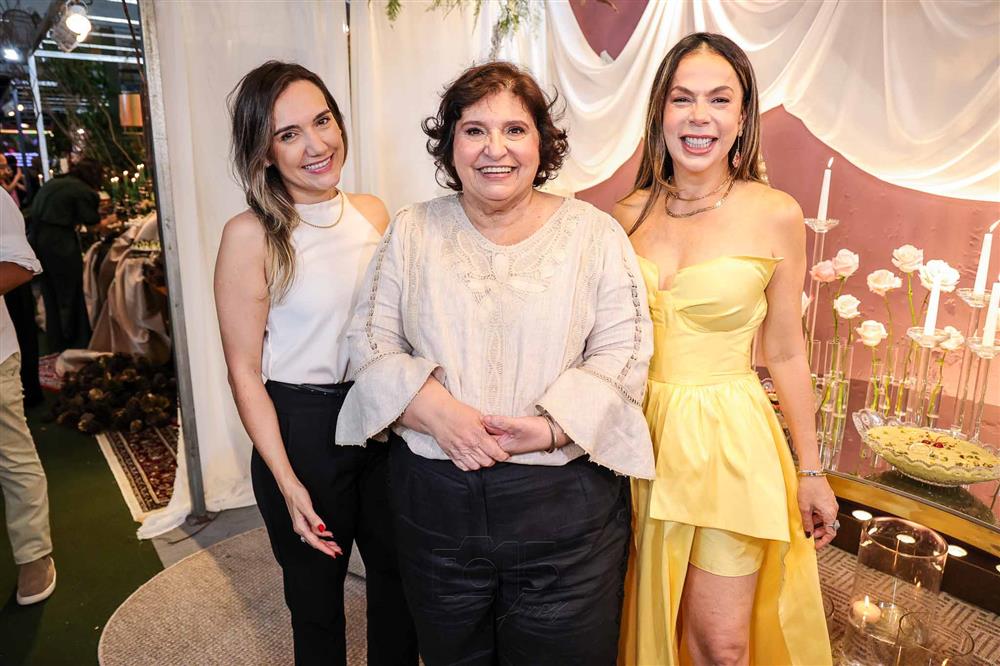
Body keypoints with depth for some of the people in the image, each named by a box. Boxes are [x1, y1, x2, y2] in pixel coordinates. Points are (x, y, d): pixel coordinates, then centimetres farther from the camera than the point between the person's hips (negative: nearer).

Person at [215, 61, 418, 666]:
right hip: (303, 427, -4)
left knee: (400, 578, 22)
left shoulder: (372, 212, -1)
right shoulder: (251, 235, -14)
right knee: (317, 594, 18)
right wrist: (287, 481, -14)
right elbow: (245, 371, -12)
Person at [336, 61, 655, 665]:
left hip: (564, 508, -1)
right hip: (436, 501, 2)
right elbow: (371, 343, 0)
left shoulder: (593, 233, -2)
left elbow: (624, 354, -7)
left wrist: (551, 427, -21)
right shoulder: (412, 232, 3)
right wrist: (437, 413, -17)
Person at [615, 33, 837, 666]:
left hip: (728, 441, -2)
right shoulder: (630, 214, -1)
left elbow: (785, 352, -1)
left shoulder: (776, 215, -8)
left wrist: (811, 471, 4)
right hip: (641, 437, 3)